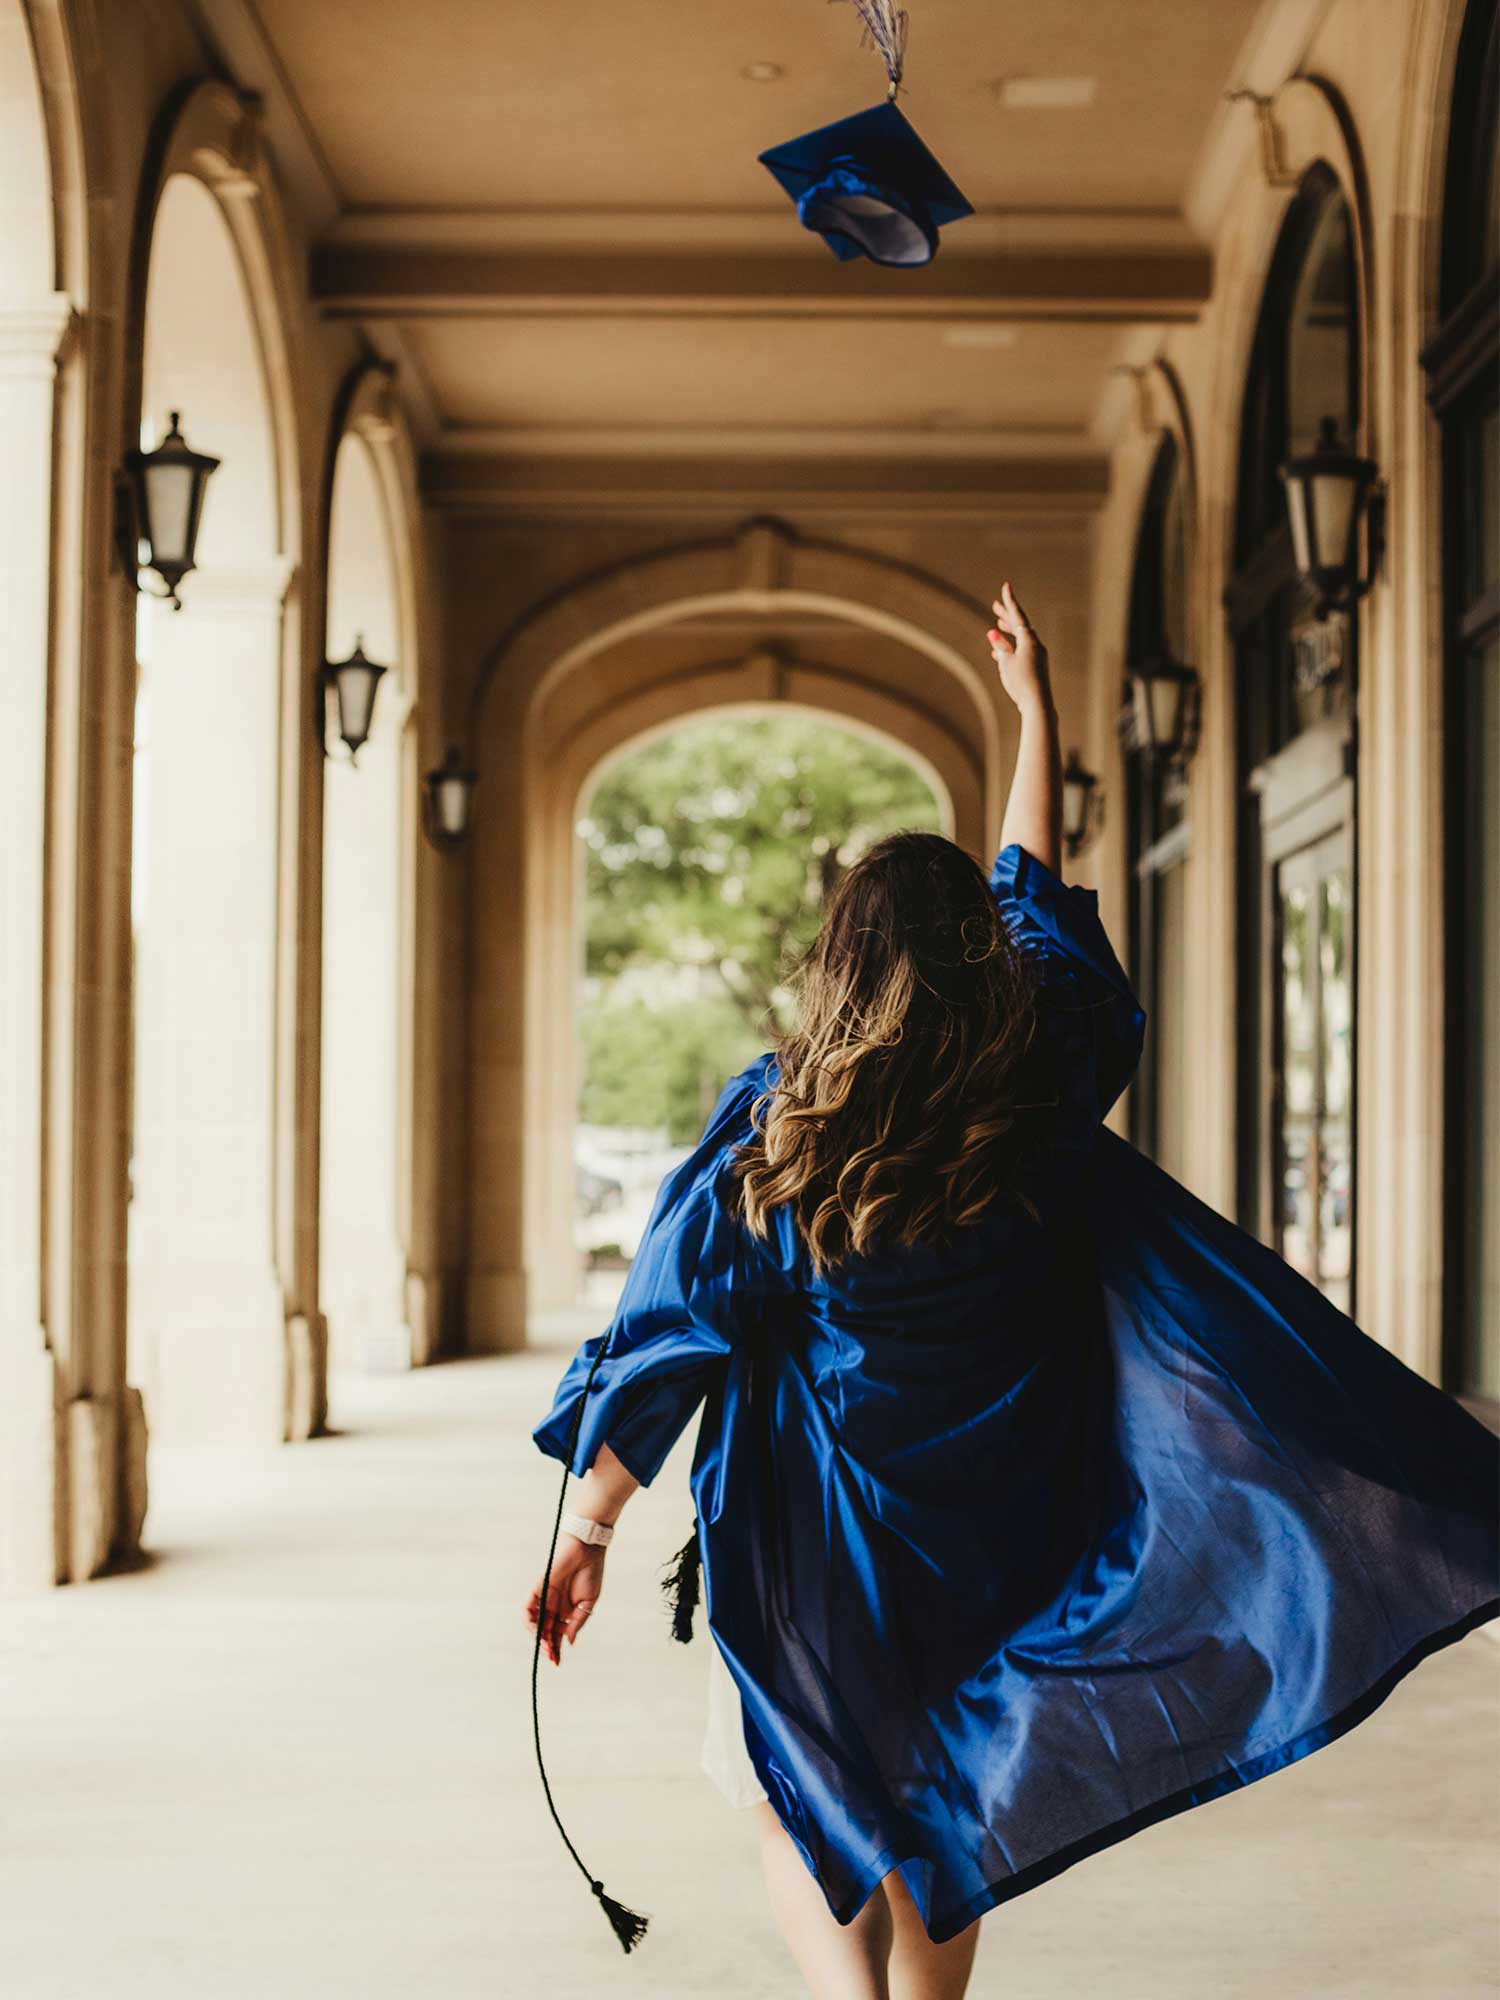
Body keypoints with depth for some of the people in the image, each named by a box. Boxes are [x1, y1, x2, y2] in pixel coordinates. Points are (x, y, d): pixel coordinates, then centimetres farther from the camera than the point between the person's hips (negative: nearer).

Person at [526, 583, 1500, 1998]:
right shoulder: (1033, 1100, -7)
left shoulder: (767, 1133, -14)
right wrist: (1037, 715, 20)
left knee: (805, 1819, 13)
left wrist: (586, 1531, -4)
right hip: (985, 1543, 3)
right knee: (933, 1827, 20)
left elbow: (668, 1340, -12)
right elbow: (1039, 903, 9)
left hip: (819, 1551, -3)